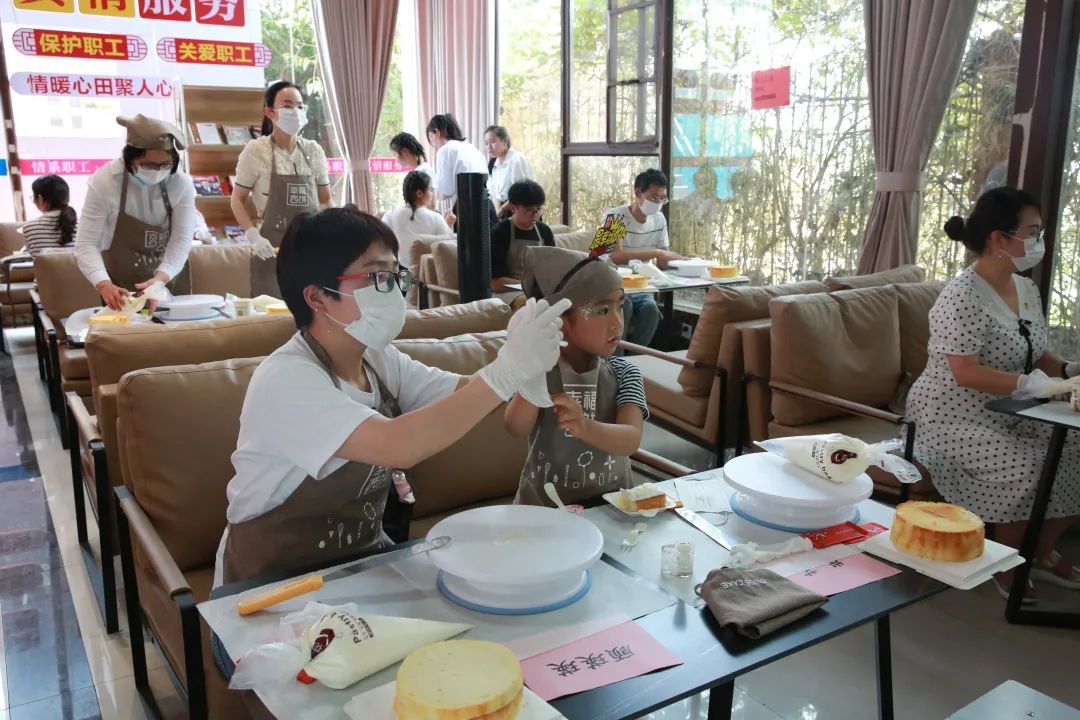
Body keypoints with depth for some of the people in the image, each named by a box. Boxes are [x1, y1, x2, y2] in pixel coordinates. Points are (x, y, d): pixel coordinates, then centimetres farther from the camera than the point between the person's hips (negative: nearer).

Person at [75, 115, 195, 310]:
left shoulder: (181, 184, -12)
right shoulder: (104, 181, -17)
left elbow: (181, 240, -16)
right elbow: (86, 244, -19)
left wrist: (160, 278, -34)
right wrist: (104, 285, -36)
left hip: (169, 282, 2)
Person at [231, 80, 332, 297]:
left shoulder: (313, 151, 6)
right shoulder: (256, 151, -3)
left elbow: (325, 200, 13)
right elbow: (237, 201, 2)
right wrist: (254, 237, -12)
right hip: (272, 249, -3)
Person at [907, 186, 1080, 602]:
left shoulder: (1027, 289, 8)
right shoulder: (962, 296, -20)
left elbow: (1037, 355, 15)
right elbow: (966, 374, -26)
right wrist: (1031, 383, -30)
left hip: (1009, 413, 9)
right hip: (956, 417, -9)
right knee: (1027, 469, -26)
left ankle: (1040, 551, 17)